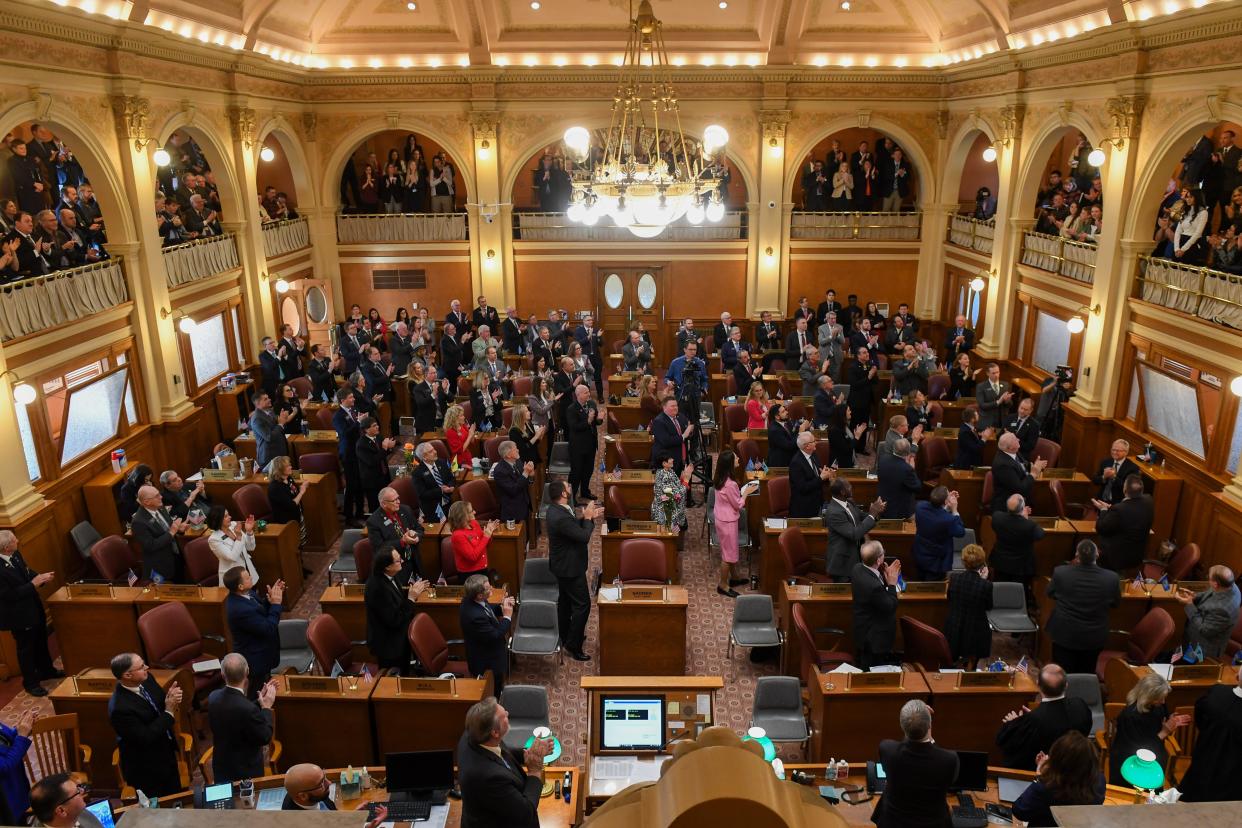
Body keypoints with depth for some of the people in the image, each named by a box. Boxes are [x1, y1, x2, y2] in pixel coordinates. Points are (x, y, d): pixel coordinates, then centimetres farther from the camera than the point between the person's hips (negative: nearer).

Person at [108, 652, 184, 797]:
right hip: (147, 769, -7)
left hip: (166, 754, 7)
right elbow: (145, 738, -27)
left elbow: (160, 704, 4)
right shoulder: (120, 708, -32)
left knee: (176, 798, 25)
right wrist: (169, 712, -25)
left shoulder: (146, 679, -11)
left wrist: (171, 698, -19)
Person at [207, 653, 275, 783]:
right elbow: (265, 738, -19)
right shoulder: (248, 709, -34)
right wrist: (267, 707, -11)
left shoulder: (213, 697, -13)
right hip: (245, 772, -6)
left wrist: (260, 702, 5)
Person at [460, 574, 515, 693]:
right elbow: (495, 636, -31)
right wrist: (507, 617, -22)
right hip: (488, 664, -9)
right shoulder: (475, 616, -40)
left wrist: (502, 606, -10)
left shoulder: (469, 600, -13)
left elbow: (488, 611, 7)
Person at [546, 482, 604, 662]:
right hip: (570, 567, -10)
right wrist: (588, 518, -14)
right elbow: (584, 537, -27)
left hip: (563, 564, 10)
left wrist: (589, 517, 0)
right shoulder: (561, 518, -33)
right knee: (582, 604, -1)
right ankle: (573, 645, 6)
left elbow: (575, 526, 11)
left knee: (565, 600, 23)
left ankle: (566, 636, 39)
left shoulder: (556, 509, -2)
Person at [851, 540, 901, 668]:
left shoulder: (857, 568, -11)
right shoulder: (874, 586, -38)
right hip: (874, 639, -9)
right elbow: (891, 607, -23)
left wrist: (885, 576, -4)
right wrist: (892, 584, -15)